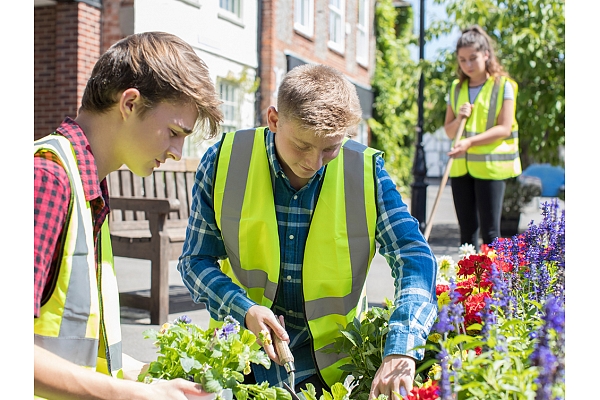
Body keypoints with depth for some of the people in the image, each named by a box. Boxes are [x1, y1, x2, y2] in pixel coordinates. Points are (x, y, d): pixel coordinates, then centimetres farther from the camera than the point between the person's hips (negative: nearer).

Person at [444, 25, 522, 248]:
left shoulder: (503, 86, -3)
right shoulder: (457, 88, 11)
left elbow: (505, 128, -12)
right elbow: (448, 130, 13)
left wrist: (470, 141, -22)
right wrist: (458, 119, -9)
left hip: (491, 167, -5)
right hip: (461, 167, 5)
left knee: (490, 230, -5)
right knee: (467, 229, 9)